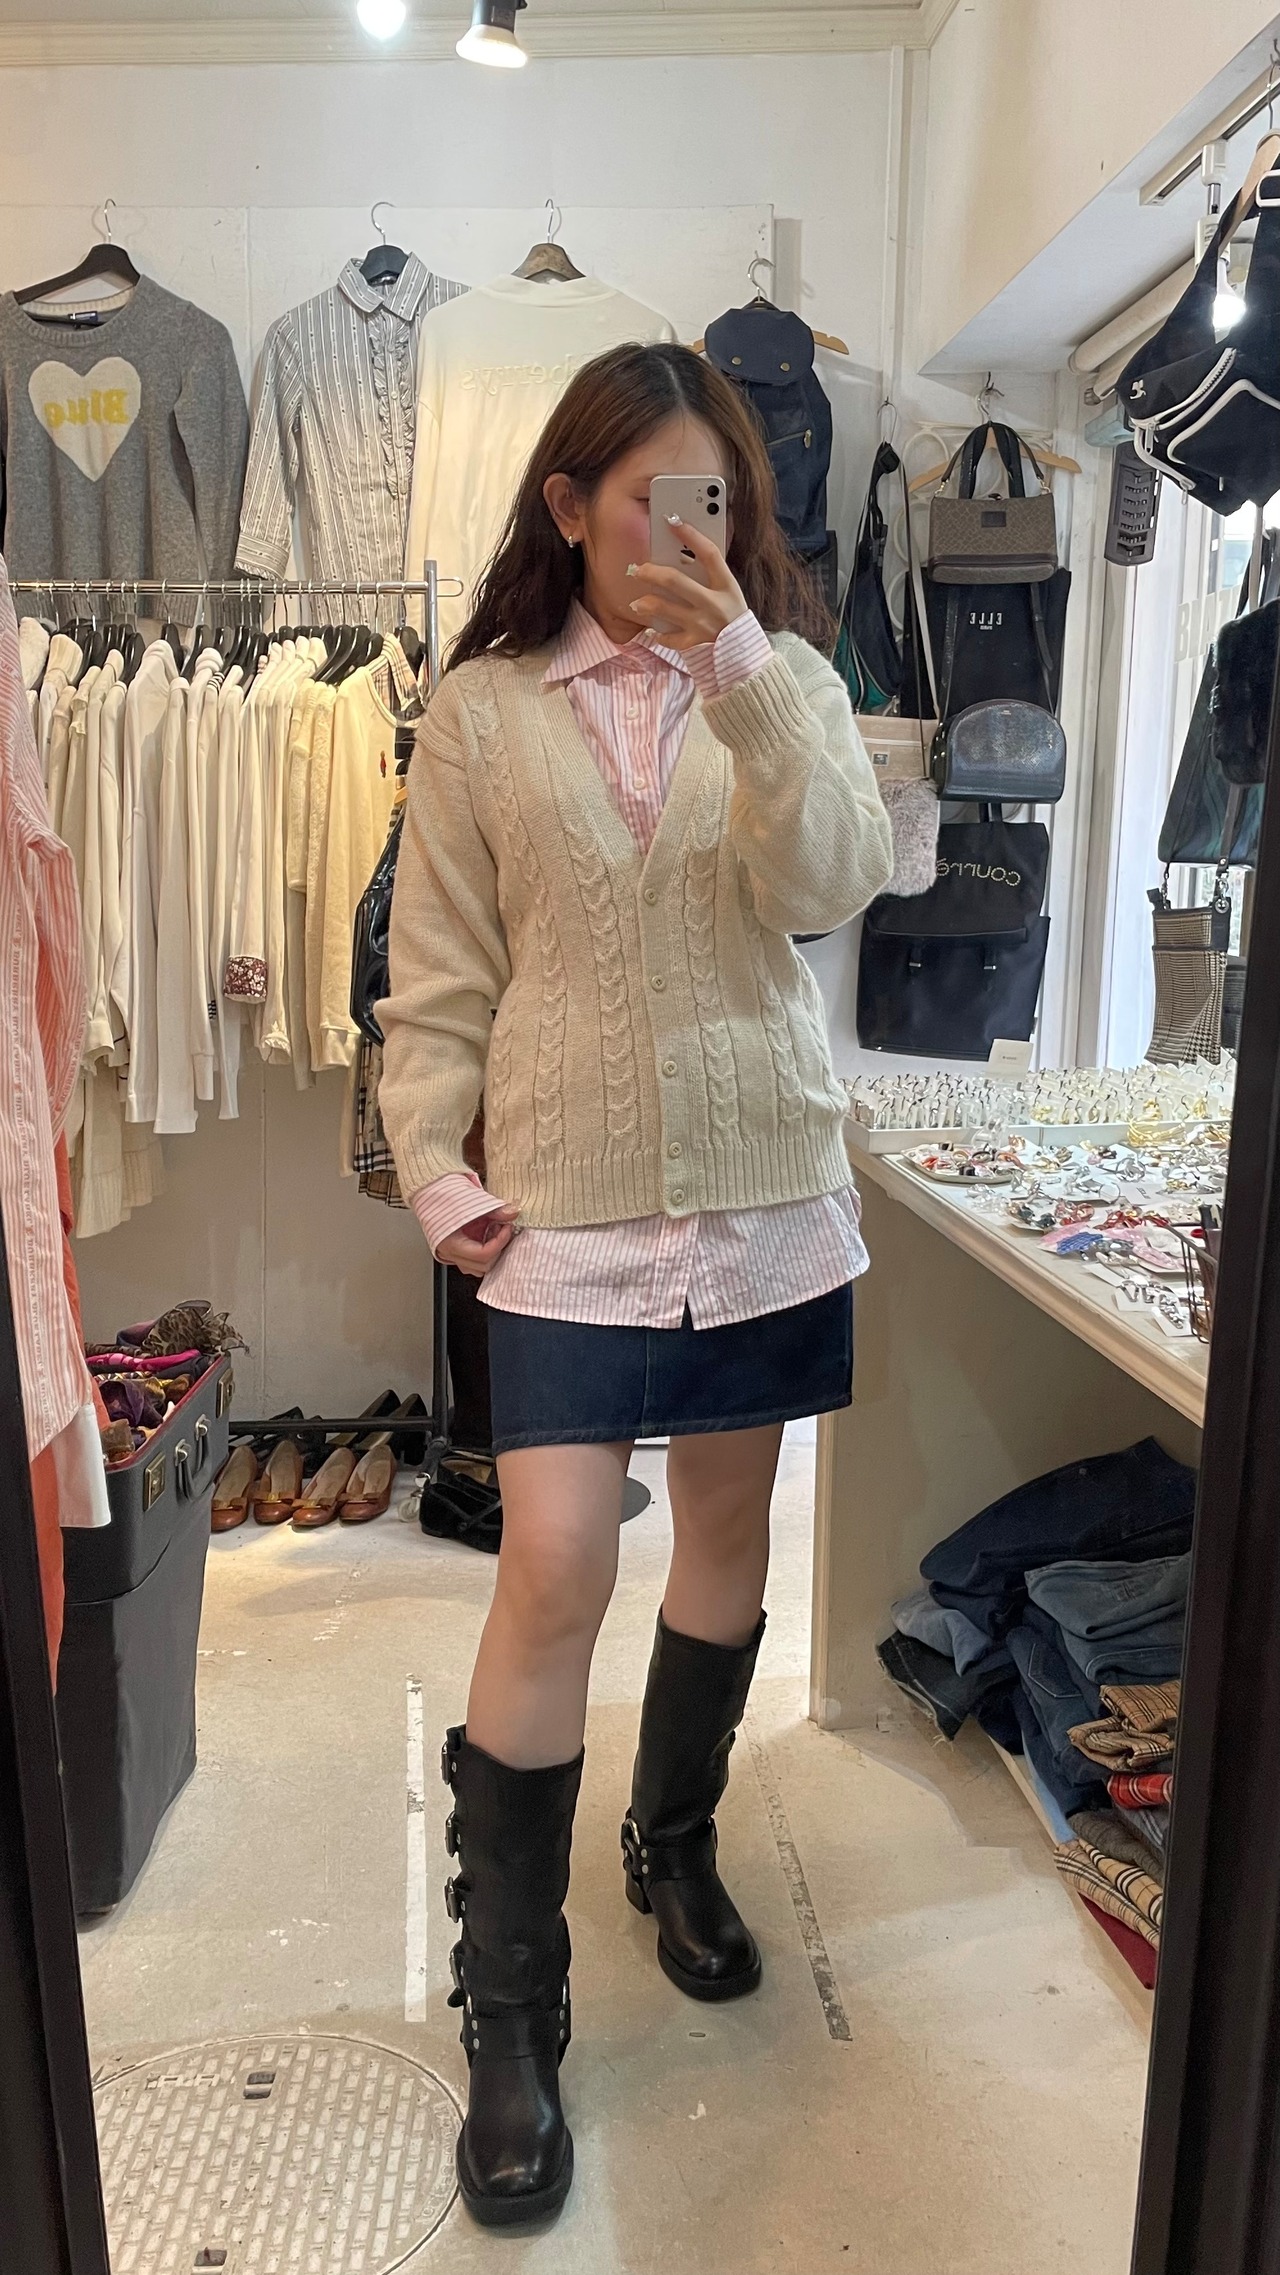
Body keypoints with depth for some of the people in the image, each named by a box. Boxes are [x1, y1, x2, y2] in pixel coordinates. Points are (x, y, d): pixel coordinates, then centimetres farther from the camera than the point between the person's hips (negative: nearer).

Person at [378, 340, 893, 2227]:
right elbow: (439, 977, 2)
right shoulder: (481, 710, 3)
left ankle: (675, 1844, 41)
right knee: (554, 1575, -9)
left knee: (728, 1536, 15)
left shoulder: (785, 682, 7)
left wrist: (743, 672, -18)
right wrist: (435, 1174, -7)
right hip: (571, 1208, -2)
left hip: (767, 1190, 3)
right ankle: (508, 2014, 11)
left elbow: (829, 889, -11)